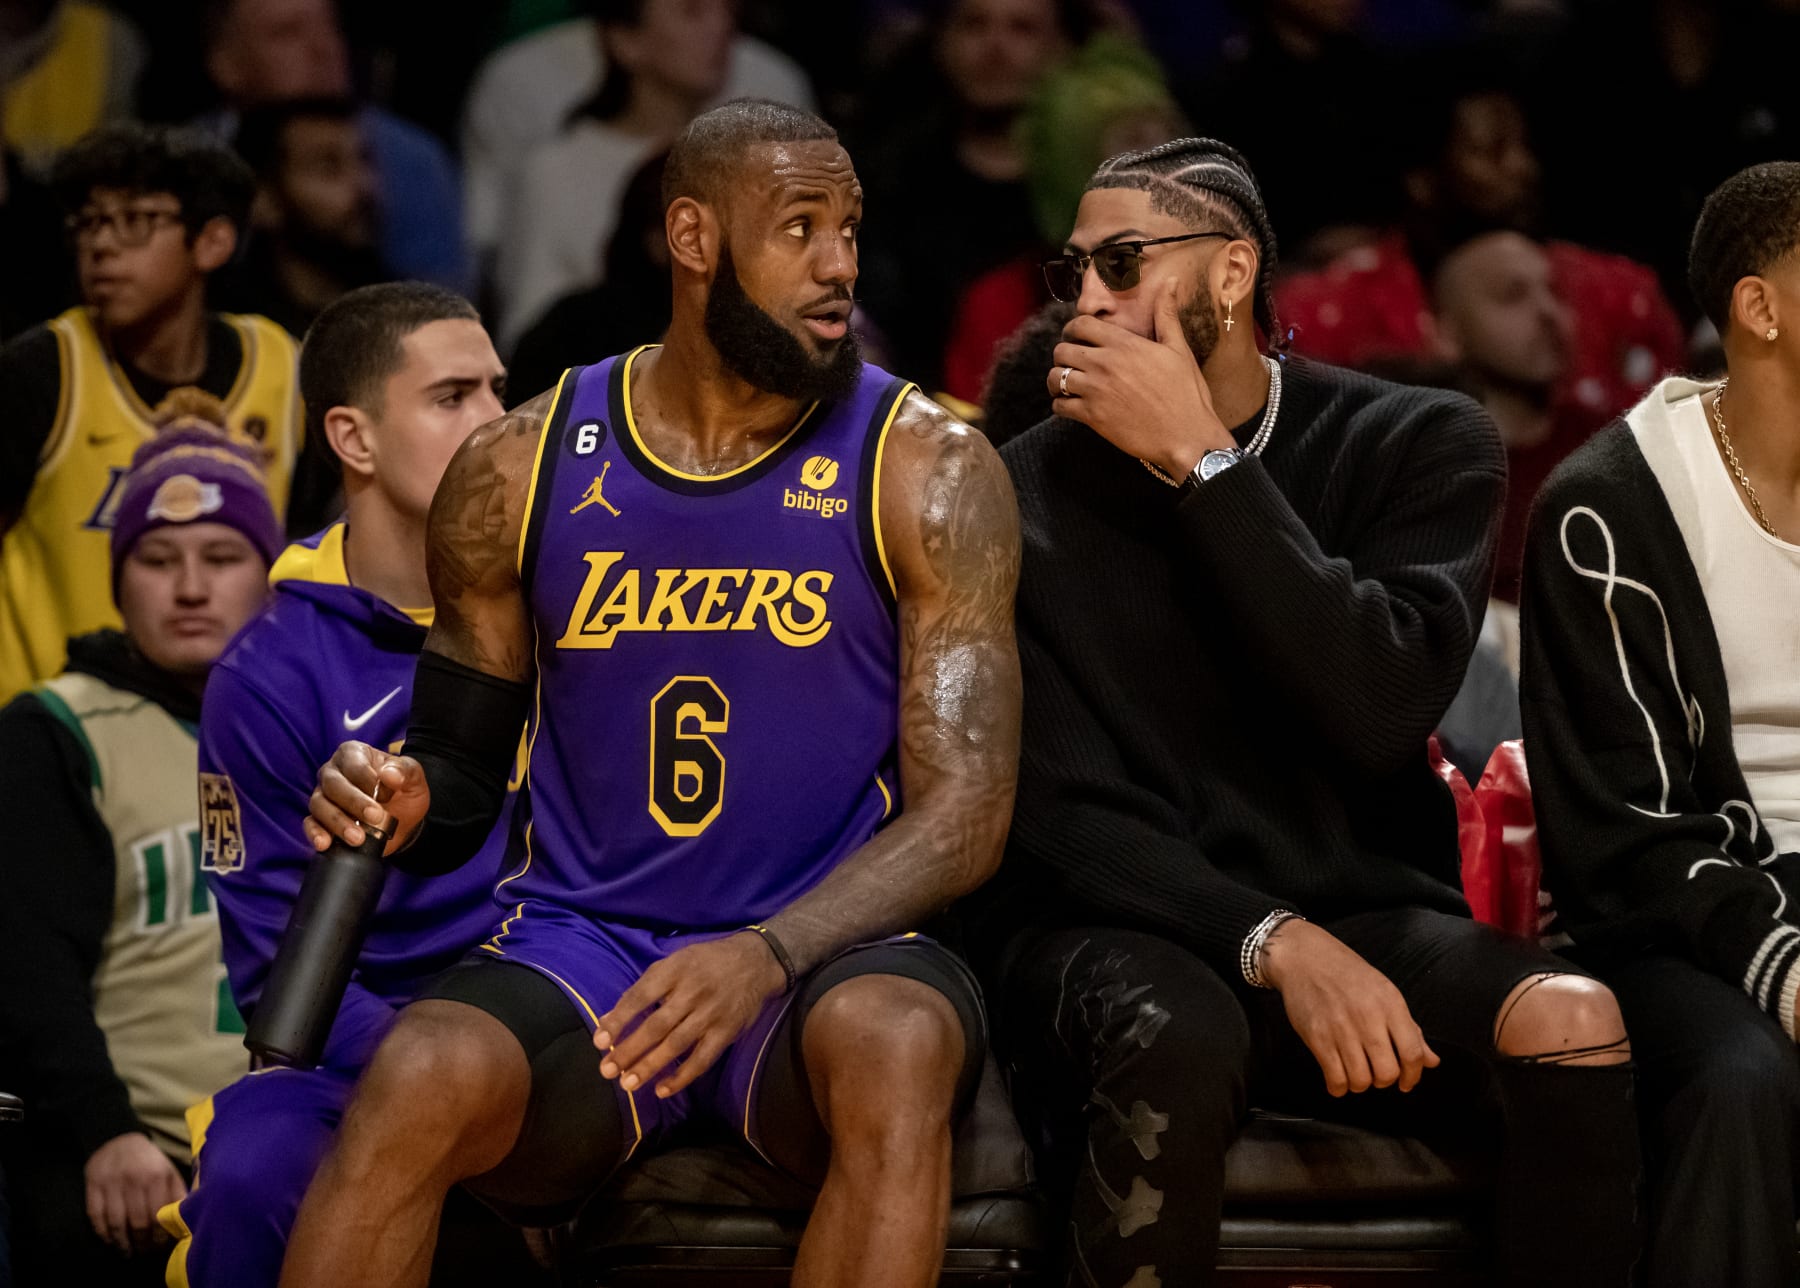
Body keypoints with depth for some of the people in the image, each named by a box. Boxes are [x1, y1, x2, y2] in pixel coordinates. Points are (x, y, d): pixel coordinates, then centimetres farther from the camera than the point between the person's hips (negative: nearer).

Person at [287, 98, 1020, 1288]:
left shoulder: (927, 470, 0)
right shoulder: (523, 469, 7)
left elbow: (965, 813, -6)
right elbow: (465, 770, 16)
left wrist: (771, 955, -24)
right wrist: (404, 805, -10)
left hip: (824, 952, -1)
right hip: (582, 950, 1)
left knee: (896, 1048, -38)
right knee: (419, 1086, -32)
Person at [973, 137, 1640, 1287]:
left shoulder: (1422, 446, 4)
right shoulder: (1029, 491, 0)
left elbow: (1380, 714, -14)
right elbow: (1061, 808, -7)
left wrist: (1200, 462, -15)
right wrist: (1274, 945, -23)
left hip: (1362, 910, 2)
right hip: (1121, 924, -1)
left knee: (1573, 1020, -30)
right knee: (1177, 1039, -38)